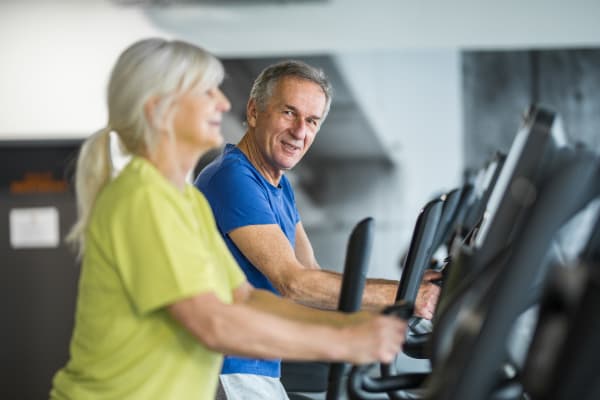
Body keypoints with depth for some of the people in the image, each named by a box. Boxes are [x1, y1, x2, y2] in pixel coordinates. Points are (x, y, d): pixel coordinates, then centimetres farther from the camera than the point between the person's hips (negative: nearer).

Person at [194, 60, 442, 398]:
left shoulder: (281, 187, 14)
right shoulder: (233, 178, -17)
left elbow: (313, 276, 10)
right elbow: (292, 282, -21)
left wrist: (411, 285, -1)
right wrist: (403, 296, -19)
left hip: (260, 369, 9)